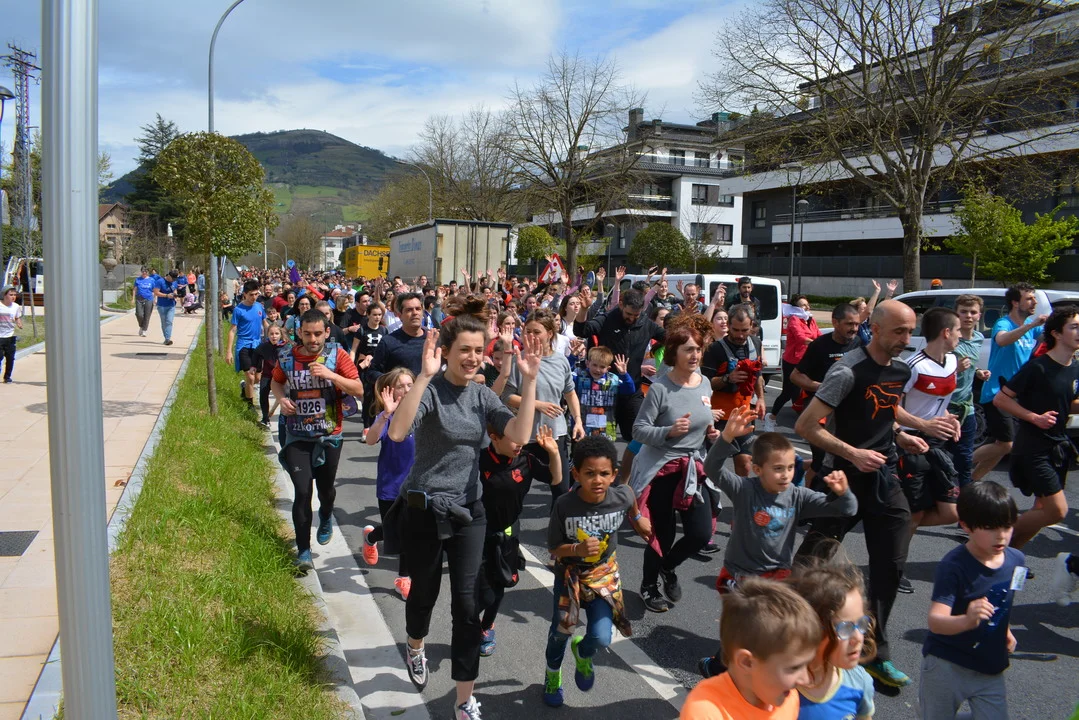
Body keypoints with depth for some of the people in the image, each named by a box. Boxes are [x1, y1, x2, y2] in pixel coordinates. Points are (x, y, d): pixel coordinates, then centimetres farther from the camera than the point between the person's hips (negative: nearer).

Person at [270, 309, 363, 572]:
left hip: (329, 436, 0)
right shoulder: (287, 356, -4)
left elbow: (358, 389, -12)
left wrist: (331, 375, -25)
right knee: (302, 492, -7)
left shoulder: (337, 355, -9)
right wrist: (281, 398, -6)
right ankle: (303, 551, 4)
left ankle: (326, 517, 52)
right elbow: (276, 381, 15)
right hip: (297, 437, 0)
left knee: (326, 488, 16)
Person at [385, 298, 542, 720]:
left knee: (467, 603, 0)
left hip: (468, 511, 3)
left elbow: (520, 436, -13)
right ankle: (416, 649, 51)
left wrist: (529, 380, -20)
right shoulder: (430, 390, -14)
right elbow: (397, 433, -34)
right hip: (424, 510, -3)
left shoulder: (482, 395, 1)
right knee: (425, 592, 17)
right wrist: (424, 375, -40)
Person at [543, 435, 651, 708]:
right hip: (570, 573, -1)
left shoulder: (621, 496, -23)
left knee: (601, 638, -9)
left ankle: (582, 654, 31)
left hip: (604, 573, 1)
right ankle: (553, 675, 49)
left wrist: (637, 518, 19)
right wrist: (577, 549, -35)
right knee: (561, 630, 15)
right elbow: (554, 548, -18)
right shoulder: (564, 505, -29)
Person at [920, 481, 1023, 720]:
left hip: (991, 668, 5)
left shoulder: (1016, 560, -5)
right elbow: (935, 621, -33)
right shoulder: (953, 566, -23)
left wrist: (1005, 630, 13)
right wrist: (967, 621, -49)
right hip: (946, 666, -4)